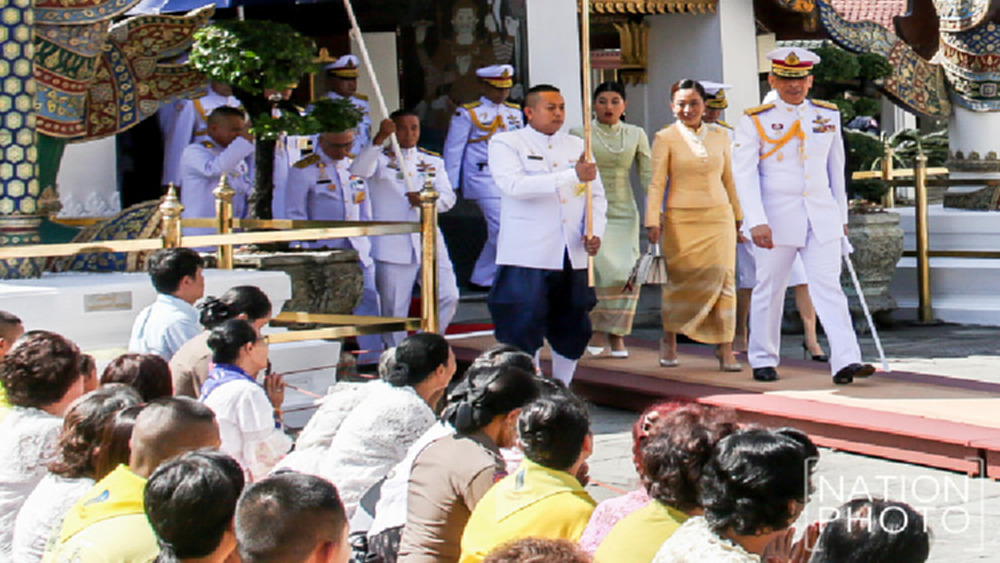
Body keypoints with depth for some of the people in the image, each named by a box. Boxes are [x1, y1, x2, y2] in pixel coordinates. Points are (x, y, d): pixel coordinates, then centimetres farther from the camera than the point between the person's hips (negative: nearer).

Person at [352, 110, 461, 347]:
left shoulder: (433, 161, 18)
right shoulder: (380, 159, 5)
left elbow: (448, 197, 7)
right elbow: (358, 172, -18)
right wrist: (379, 139, -30)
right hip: (392, 245, -3)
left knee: (448, 297, -6)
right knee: (394, 309, -1)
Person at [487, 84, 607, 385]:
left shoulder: (577, 146, 17)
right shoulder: (506, 143, 0)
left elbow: (596, 195, 17)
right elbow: (514, 185, -19)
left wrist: (594, 232, -3)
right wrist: (572, 176, -25)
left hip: (573, 256, 5)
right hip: (526, 257, -5)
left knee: (574, 331, 8)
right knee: (522, 332, -8)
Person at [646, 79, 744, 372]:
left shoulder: (720, 136, 10)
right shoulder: (665, 138, 0)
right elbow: (656, 183, -3)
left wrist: (737, 216, 20)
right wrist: (653, 221, -10)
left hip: (718, 216, 2)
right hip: (681, 219, -2)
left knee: (723, 280, -6)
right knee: (680, 280, 4)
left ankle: (725, 348, -4)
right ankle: (669, 338, 25)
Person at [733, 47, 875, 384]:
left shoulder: (828, 116, 10)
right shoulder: (755, 121, -2)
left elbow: (836, 169, 17)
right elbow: (745, 174, -8)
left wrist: (842, 216, 18)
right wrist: (757, 222, -19)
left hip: (823, 217, 2)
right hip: (777, 217, -2)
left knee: (828, 287, -8)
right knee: (769, 290, 6)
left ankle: (845, 362, -16)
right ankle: (763, 361, 20)